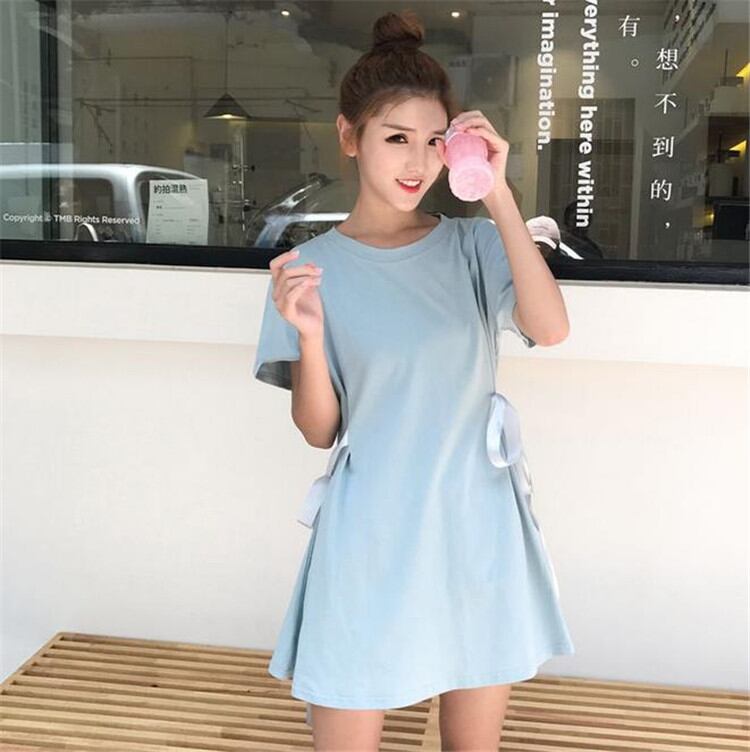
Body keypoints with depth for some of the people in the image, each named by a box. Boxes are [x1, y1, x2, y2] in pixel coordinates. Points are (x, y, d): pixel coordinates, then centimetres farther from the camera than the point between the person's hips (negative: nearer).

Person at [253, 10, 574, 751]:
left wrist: (497, 194, -21)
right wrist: (308, 336, -23)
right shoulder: (314, 266, -4)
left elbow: (551, 327, -19)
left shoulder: (473, 244, 0)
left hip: (477, 530, 2)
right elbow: (320, 430, -5)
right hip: (369, 540, -1)